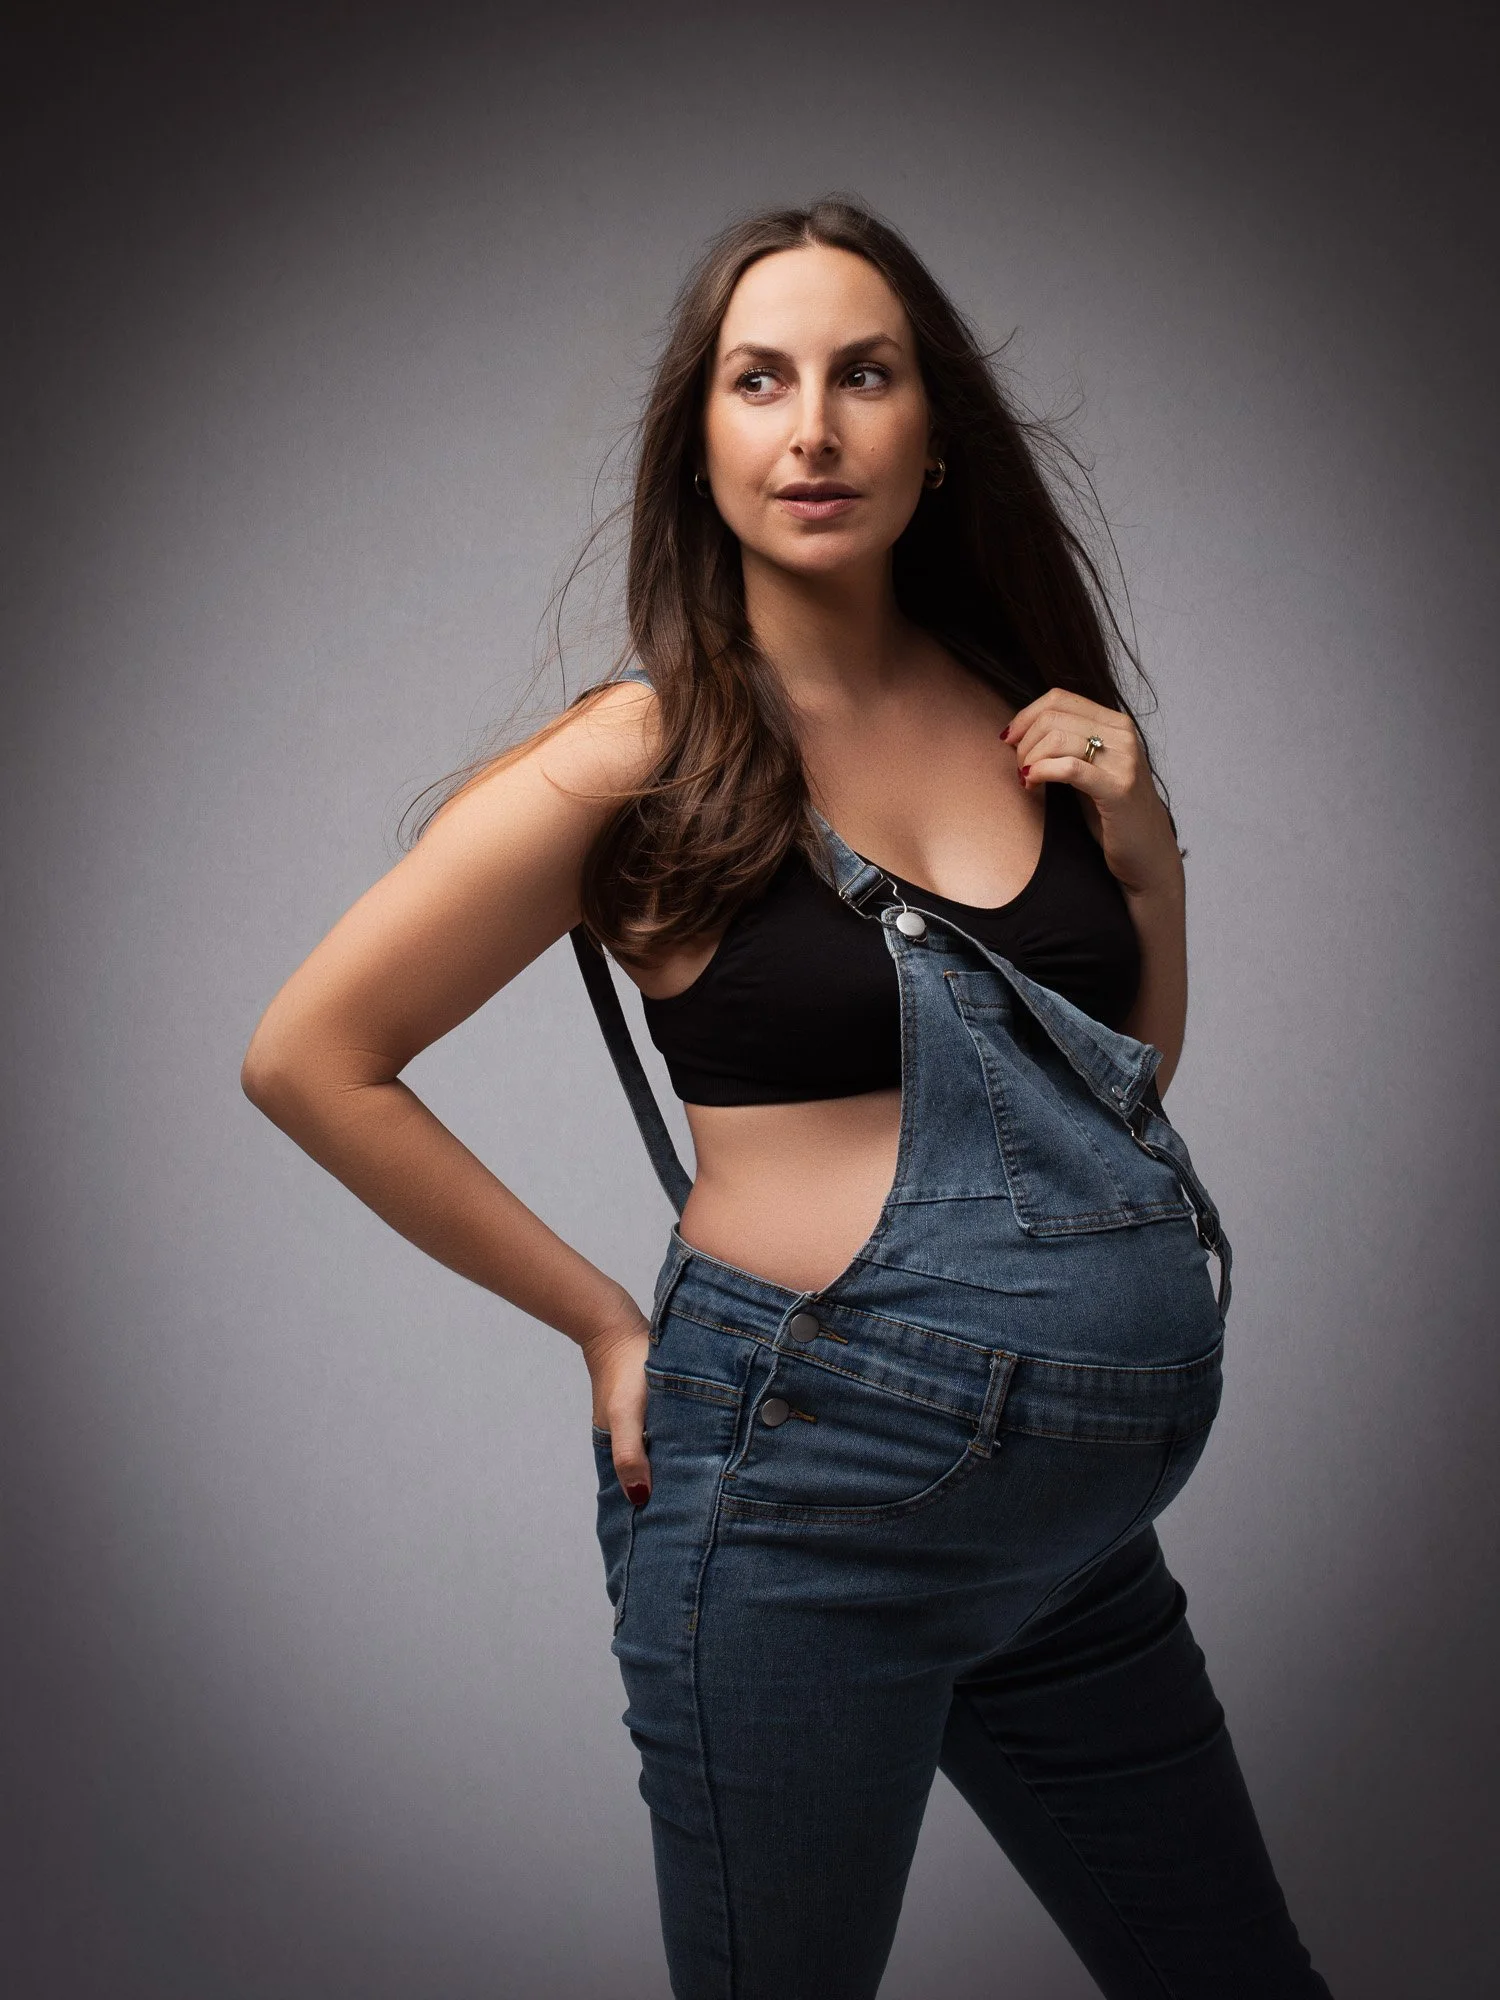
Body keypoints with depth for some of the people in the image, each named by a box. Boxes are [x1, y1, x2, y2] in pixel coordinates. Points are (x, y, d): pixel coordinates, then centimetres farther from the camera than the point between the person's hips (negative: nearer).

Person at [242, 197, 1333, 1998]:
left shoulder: (1023, 712, 6)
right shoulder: (643, 759, -9)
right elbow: (308, 1058, -7)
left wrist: (1142, 834, 0)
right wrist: (608, 1326, -7)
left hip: (1081, 1512, 6)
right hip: (809, 1485, -5)